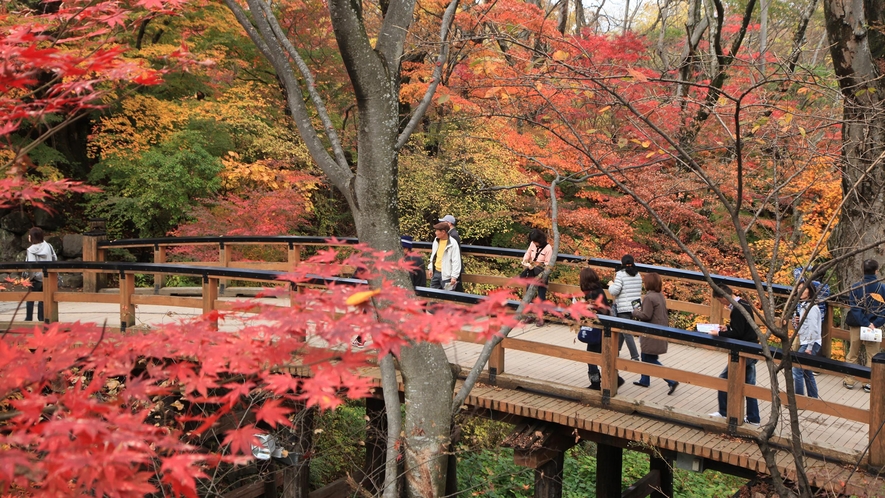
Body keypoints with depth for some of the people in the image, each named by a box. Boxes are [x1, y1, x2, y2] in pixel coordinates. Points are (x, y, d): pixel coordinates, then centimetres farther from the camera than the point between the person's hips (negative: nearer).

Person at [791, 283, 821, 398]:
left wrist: (809, 348, -20)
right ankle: (813, 398, 21)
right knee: (807, 373, 13)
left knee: (797, 371, -10)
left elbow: (814, 329, -20)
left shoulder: (812, 308, -15)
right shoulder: (801, 306, 12)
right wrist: (795, 321, -3)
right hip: (803, 343, 9)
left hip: (811, 344, -9)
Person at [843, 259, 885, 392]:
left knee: (853, 354, 14)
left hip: (856, 325, 0)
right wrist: (874, 324, -16)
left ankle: (850, 381, 19)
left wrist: (866, 324, -14)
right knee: (873, 356, 10)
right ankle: (870, 383, 10)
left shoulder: (855, 287, -10)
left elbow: (854, 308, -14)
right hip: (874, 327, 0)